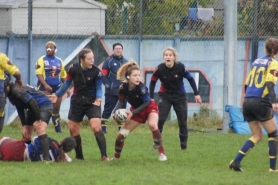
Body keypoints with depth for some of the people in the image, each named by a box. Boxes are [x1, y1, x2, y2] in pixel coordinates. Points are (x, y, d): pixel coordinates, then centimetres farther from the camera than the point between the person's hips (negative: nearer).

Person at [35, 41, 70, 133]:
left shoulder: (59, 61, 14)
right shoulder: (42, 60, -2)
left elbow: (63, 76, 20)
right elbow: (39, 74, -11)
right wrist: (45, 85, -24)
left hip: (57, 87, 5)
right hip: (45, 87, -5)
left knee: (56, 109, 8)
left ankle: (58, 129, 12)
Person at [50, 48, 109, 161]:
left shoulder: (96, 71, -14)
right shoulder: (73, 69, -8)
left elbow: (98, 87, -10)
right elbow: (67, 84, 6)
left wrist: (98, 98, -29)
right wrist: (57, 95, 1)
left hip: (92, 102, -3)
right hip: (77, 101, 3)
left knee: (96, 128, -19)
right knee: (73, 129, 8)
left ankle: (104, 156, -16)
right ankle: (79, 156, 23)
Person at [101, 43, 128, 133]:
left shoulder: (125, 61, 12)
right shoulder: (108, 61, -3)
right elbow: (103, 76, -6)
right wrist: (108, 86, -16)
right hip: (111, 92, -5)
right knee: (107, 110, -5)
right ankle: (103, 128, -3)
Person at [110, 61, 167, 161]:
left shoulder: (141, 87, -31)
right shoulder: (123, 88, -21)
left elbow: (146, 103, -22)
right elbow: (121, 101, -5)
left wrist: (132, 113, -27)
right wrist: (114, 112, -22)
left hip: (150, 108, -4)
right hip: (136, 110, 4)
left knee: (153, 125, -35)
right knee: (121, 135, -2)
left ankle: (161, 153, -24)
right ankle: (116, 157, 24)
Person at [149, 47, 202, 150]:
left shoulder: (180, 67, -19)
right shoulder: (160, 69, -19)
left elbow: (190, 79, -6)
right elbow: (153, 82, -5)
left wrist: (196, 94, -5)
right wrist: (151, 97, -8)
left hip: (180, 97, 1)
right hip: (165, 96, -1)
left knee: (183, 122, 2)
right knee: (160, 119, -15)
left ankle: (184, 145, 17)